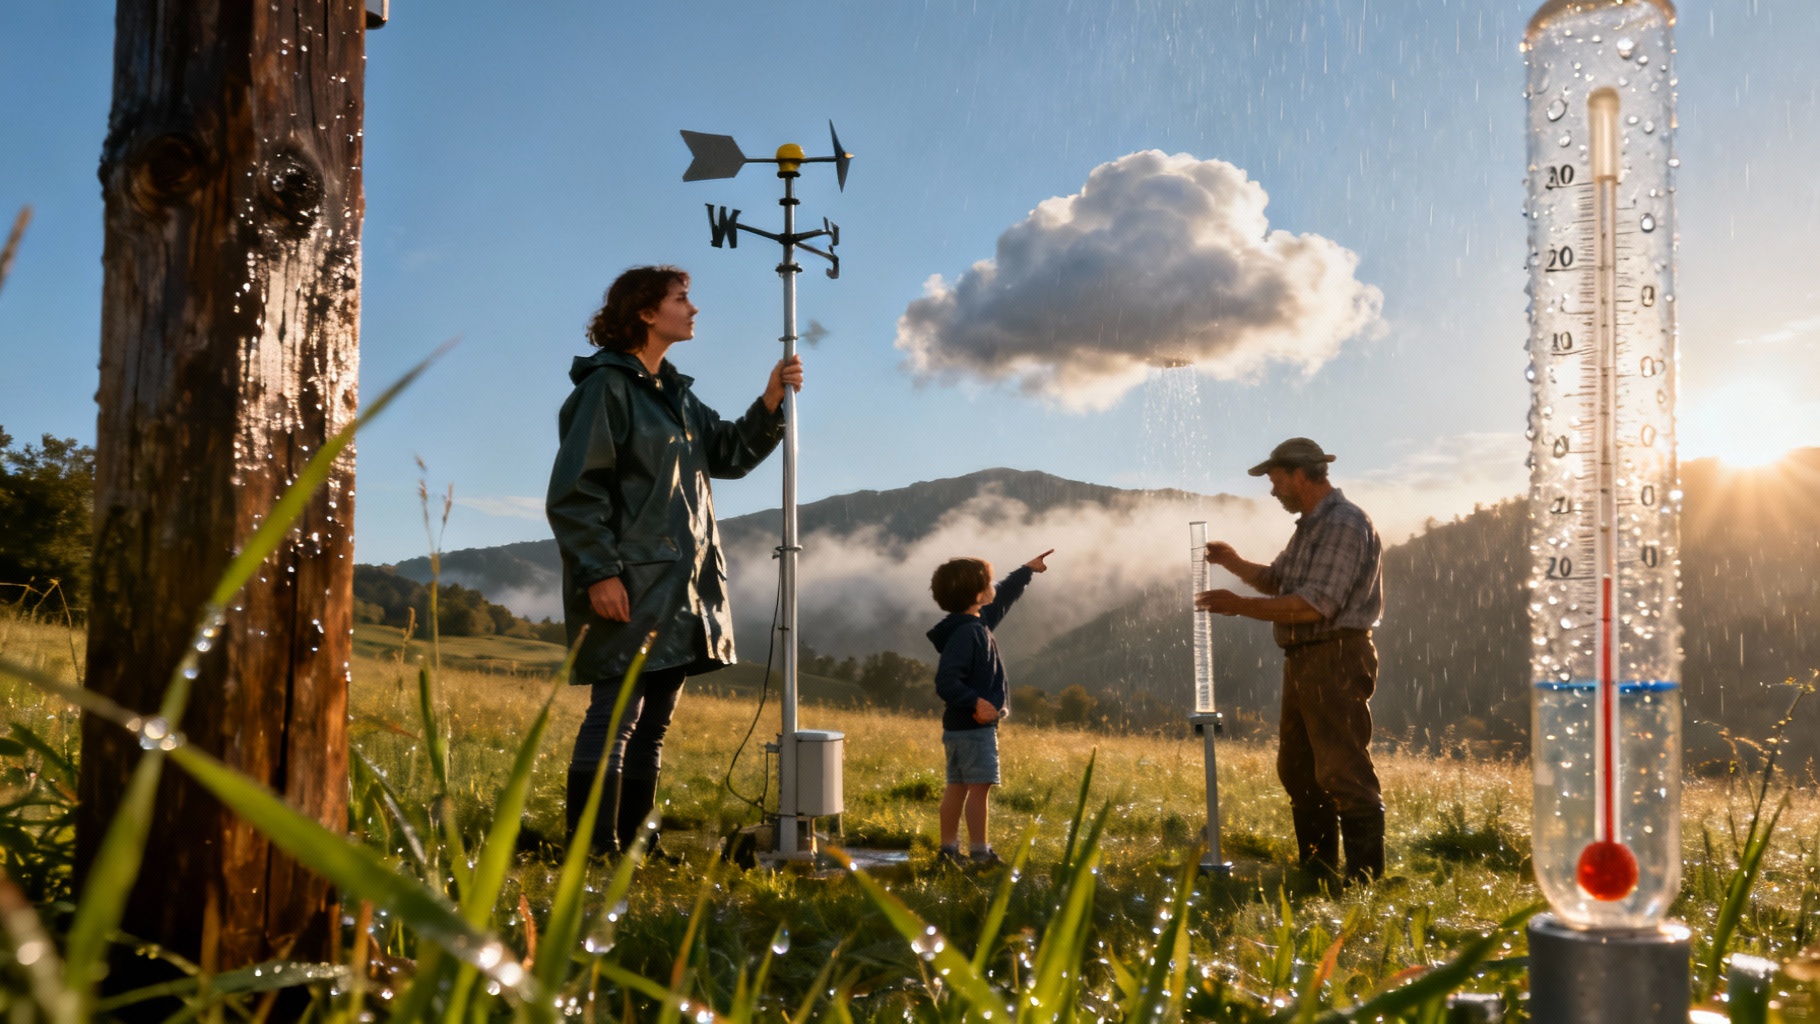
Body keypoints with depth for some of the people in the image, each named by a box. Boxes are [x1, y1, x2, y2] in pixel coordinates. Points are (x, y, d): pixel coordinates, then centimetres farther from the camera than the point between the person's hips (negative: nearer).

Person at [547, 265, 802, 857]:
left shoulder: (673, 392, 20)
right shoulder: (606, 386, -8)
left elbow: (729, 453, 21)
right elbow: (573, 491, -13)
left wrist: (771, 403, 5)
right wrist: (598, 571, -19)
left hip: (682, 586, 9)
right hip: (629, 587, -9)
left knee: (654, 721, 11)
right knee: (615, 715, -9)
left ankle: (632, 848, 18)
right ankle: (593, 853, -5)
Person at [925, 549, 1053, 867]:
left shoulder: (977, 624, 11)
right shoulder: (965, 633, -19)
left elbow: (1003, 597, 30)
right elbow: (946, 681, -27)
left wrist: (1027, 570, 38)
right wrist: (975, 702, -34)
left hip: (960, 725, 10)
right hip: (973, 726, -10)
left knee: (957, 786, 12)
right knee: (979, 786, -6)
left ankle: (949, 849, 17)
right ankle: (980, 853, -3)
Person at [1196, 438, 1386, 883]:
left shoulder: (1344, 524, -16)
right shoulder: (1310, 525, 16)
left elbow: (1315, 604, -24)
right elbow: (1275, 580, 24)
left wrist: (1240, 605, -20)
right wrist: (1233, 563, 6)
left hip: (1336, 658, -11)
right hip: (1302, 659, 11)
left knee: (1343, 770, -10)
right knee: (1297, 768, 16)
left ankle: (1365, 876, -5)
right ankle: (1316, 868, 25)